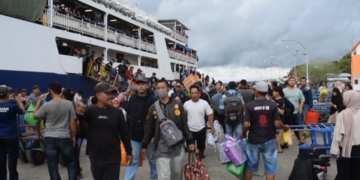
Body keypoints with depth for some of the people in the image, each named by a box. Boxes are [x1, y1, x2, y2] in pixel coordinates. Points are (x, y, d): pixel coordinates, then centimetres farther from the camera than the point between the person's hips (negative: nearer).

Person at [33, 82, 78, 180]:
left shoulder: (47, 105, -9)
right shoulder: (69, 104, -6)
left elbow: (35, 116, 7)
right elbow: (72, 122, -3)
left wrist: (39, 101, 12)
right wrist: (73, 136, 8)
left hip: (50, 138, 0)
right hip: (65, 138, 0)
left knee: (53, 166, 8)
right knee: (71, 163, 12)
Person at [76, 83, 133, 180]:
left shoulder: (117, 112, -1)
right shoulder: (91, 110, -6)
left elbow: (124, 133, 5)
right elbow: (82, 116, -29)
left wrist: (129, 152, 9)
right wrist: (79, 111, -53)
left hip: (113, 159, -1)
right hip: (96, 159, 1)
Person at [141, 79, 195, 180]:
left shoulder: (177, 105, 2)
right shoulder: (153, 108, 2)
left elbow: (185, 124, 5)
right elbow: (148, 128, 7)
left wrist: (190, 141, 3)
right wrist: (144, 145, 8)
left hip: (178, 145, 1)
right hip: (161, 146, -1)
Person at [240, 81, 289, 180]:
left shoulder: (249, 105, -10)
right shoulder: (273, 105, -8)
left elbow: (246, 124, -15)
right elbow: (277, 123, -11)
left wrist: (243, 133, 5)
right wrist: (285, 127, 10)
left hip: (253, 140, 0)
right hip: (269, 140, 0)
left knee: (250, 165, 16)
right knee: (270, 167, 9)